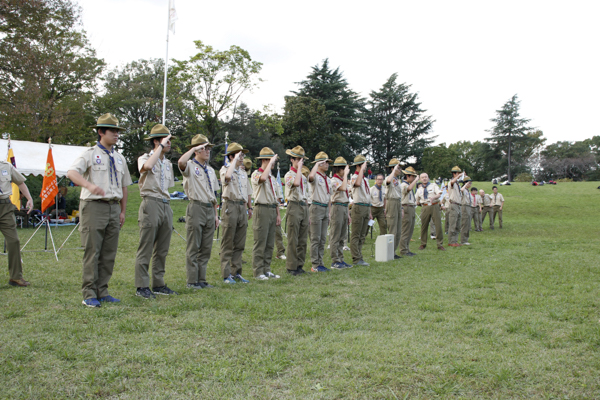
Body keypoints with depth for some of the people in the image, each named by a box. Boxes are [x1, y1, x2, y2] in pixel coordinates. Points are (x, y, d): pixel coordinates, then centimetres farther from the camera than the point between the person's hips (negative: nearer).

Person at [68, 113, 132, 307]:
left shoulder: (119, 158, 18)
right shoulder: (90, 154, -1)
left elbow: (124, 186, 22)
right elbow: (72, 172, -18)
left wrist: (123, 211, 15)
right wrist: (90, 185, -36)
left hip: (113, 207, 6)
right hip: (93, 206, -6)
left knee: (109, 253, 6)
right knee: (92, 252, -6)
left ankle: (102, 292, 14)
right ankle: (89, 294, -1)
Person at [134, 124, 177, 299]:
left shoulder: (168, 163, 19)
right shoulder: (144, 158, -1)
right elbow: (147, 166, -27)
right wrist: (161, 146, -17)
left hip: (166, 206, 7)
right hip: (151, 204, -7)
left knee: (162, 250, 8)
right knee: (145, 249, -6)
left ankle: (159, 284, 15)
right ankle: (142, 286, -2)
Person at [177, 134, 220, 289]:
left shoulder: (210, 170, 20)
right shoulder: (190, 166, -2)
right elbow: (181, 162, -29)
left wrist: (215, 214, 17)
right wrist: (194, 148, -18)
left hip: (210, 209, 7)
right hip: (196, 208, -7)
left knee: (206, 248, 9)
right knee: (193, 248, -2)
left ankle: (202, 279, 16)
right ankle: (192, 281, 4)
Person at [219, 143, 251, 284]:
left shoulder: (243, 172, 18)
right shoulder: (225, 169, -3)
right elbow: (227, 177, -28)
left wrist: (249, 207, 24)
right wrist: (235, 161, -17)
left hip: (242, 207, 7)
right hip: (230, 206, -7)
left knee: (240, 244, 8)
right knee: (228, 244, -3)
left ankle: (236, 273, 15)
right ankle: (226, 275, 1)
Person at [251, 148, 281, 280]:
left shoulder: (272, 177, 19)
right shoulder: (256, 174, -5)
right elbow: (262, 178, -31)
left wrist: (278, 214, 17)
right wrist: (271, 162, -20)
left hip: (272, 210, 8)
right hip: (262, 209, -8)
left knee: (270, 243, 9)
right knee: (260, 243, -6)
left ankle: (267, 270, 16)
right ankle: (258, 272, -1)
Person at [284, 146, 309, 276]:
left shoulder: (304, 176, 19)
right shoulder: (289, 175, -4)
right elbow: (296, 183, -28)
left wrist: (307, 212, 17)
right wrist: (299, 167, -17)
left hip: (304, 207, 7)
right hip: (294, 207, -7)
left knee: (302, 239, 8)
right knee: (293, 240, -6)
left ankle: (299, 265, 14)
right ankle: (291, 267, -1)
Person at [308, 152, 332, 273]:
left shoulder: (328, 179, 17)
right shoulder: (316, 177, -7)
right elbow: (311, 177, -35)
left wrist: (329, 213, 17)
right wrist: (317, 164, -22)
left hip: (325, 208, 8)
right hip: (317, 207, -8)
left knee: (323, 239, 9)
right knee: (315, 238, -5)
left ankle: (320, 263, 15)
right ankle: (315, 265, -2)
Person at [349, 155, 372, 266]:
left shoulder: (365, 179, 19)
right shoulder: (355, 177, -8)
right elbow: (357, 183, -35)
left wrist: (369, 212, 21)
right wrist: (362, 169, -26)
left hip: (366, 207, 9)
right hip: (359, 207, -9)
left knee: (362, 235, 10)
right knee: (356, 235, -5)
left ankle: (359, 257, 15)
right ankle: (356, 258, -4)